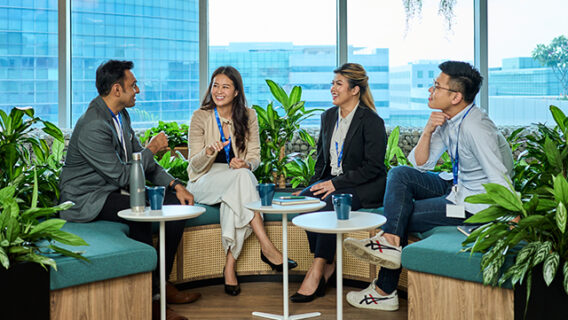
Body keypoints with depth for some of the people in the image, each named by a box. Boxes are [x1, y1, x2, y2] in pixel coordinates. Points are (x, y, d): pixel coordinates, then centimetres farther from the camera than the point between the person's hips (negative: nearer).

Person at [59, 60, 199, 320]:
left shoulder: (121, 114, 7)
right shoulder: (93, 127, -24)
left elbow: (139, 160, 13)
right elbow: (122, 175, -23)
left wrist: (174, 184, 0)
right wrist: (152, 150, -9)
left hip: (115, 190, 10)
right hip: (86, 199, -10)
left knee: (175, 202, -3)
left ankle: (161, 281, 2)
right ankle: (151, 295, -23)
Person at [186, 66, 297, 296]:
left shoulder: (248, 116, 2)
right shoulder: (200, 117, -5)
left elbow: (255, 156, 3)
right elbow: (195, 166, -6)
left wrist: (245, 164, -21)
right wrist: (209, 152, -28)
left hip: (237, 181, 2)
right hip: (204, 184, -2)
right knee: (241, 177, -34)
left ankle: (230, 265, -30)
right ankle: (267, 248, -36)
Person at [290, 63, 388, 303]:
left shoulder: (372, 121, -10)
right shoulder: (328, 117, 12)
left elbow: (372, 167, -15)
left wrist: (336, 183, -21)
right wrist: (316, 184, 3)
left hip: (366, 187, -6)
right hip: (333, 181, 7)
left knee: (330, 201, -34)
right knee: (304, 199, -23)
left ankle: (316, 271, -28)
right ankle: (327, 264, -16)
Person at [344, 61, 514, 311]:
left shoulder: (476, 128, -27)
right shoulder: (447, 120, 1)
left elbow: (501, 183, -29)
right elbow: (421, 164, 4)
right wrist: (428, 131, -10)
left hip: (475, 202, -9)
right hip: (456, 186, 9)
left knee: (405, 217, -9)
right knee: (399, 174, -3)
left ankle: (384, 291, 3)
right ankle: (390, 241, -16)